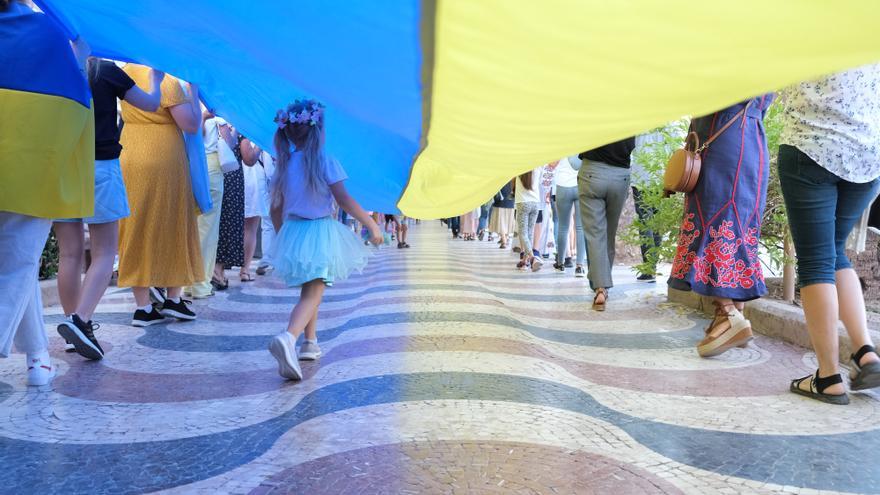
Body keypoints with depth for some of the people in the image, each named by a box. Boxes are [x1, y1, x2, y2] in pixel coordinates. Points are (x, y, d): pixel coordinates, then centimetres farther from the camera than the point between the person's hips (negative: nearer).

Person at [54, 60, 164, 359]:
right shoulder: (106, 71, -3)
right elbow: (150, 104, 6)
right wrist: (155, 79, 24)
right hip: (99, 168, -4)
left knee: (69, 254, 7)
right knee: (104, 253, 1)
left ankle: (75, 327, 13)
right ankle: (79, 320, -16)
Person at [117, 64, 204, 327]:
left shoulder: (126, 73, 6)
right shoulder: (167, 80, -13)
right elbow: (192, 125, -13)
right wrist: (193, 90, -3)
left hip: (129, 160, 5)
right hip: (164, 160, -5)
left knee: (136, 229, 8)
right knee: (173, 226, 9)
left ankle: (142, 307, 10)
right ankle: (174, 298, 13)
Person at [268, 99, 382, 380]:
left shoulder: (283, 165, 5)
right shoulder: (325, 163, -10)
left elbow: (276, 210, 10)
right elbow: (344, 200, -12)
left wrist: (283, 236, 24)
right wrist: (371, 225, -3)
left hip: (292, 233, 6)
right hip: (320, 233, -6)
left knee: (310, 291, 22)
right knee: (313, 294, -9)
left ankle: (310, 343, 28)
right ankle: (288, 337, -33)